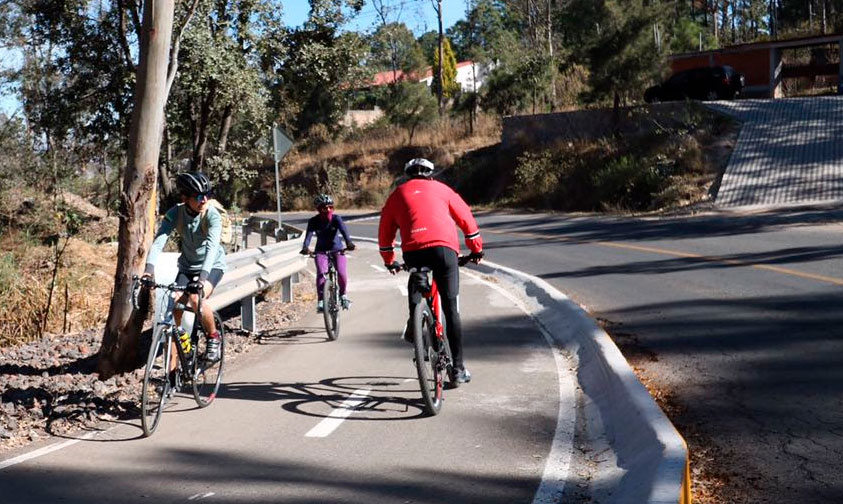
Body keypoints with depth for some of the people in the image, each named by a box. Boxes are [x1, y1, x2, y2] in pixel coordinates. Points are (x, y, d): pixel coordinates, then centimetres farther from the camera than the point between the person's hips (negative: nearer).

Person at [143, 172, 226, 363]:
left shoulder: (212, 215, -25)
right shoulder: (175, 213, -17)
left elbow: (212, 247, -37)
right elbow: (158, 241, -26)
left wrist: (202, 277, -51)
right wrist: (149, 269, -43)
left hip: (212, 266, -3)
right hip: (187, 266, 3)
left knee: (196, 299, -30)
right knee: (176, 308, -10)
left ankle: (214, 336, -2)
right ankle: (172, 367, 1)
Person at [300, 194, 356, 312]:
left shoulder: (336, 218, -15)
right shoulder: (314, 221, -14)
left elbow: (343, 230, -32)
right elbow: (309, 234, -27)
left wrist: (348, 242, -52)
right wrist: (305, 247, -48)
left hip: (337, 250, 0)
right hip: (321, 251, 0)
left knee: (342, 274, -19)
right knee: (321, 274, -25)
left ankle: (343, 294, 10)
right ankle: (320, 301, -14)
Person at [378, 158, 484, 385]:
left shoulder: (397, 194, 23)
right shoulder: (440, 189, 21)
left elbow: (385, 233, 28)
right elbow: (466, 218, 23)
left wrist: (389, 261, 42)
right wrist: (476, 249, 35)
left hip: (412, 253, 1)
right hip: (444, 248, -1)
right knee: (451, 308, 5)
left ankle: (413, 324, 13)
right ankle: (458, 368, 6)